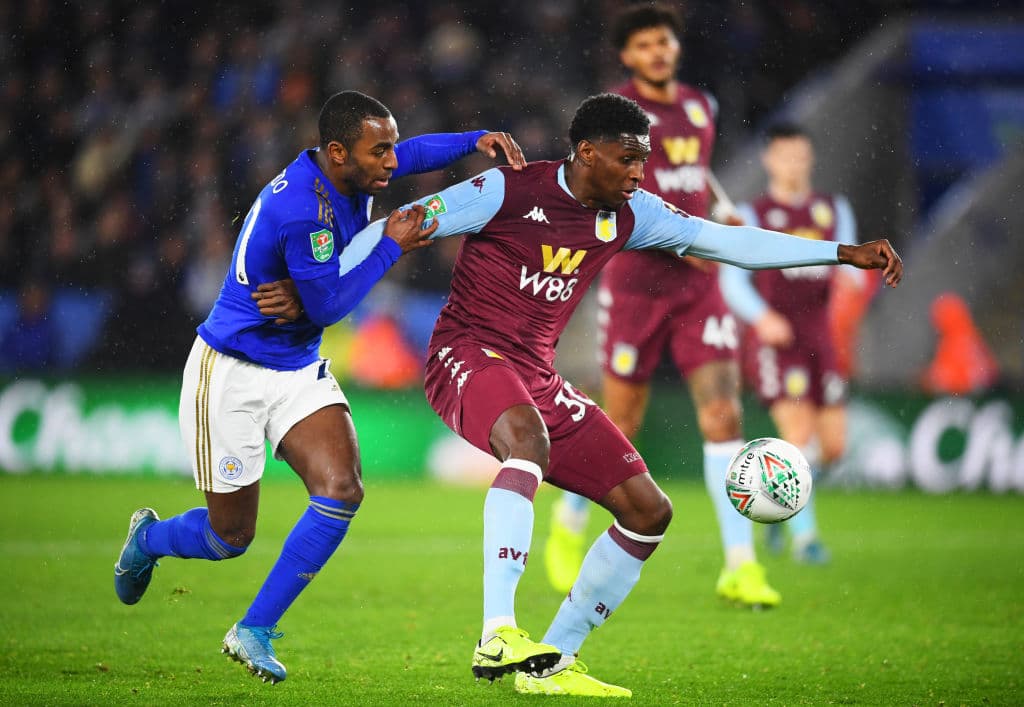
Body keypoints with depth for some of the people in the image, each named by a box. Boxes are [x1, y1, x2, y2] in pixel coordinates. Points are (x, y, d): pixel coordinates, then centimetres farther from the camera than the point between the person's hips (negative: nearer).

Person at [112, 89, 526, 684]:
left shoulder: (351, 173, -4)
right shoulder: (300, 210, -31)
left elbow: (412, 153, 18)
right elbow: (328, 304, -19)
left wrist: (477, 140, 1)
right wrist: (392, 247, -14)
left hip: (299, 368, 8)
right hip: (231, 373, -7)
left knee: (342, 489, -16)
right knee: (231, 537, 4)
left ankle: (255, 631, -6)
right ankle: (149, 537, 40)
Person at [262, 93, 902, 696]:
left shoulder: (627, 214, 6)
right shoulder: (508, 191, -12)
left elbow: (725, 241, 12)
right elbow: (396, 230, -10)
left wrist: (843, 253, 10)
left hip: (538, 376, 8)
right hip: (467, 355, -8)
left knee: (649, 511, 1)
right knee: (530, 440, -42)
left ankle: (552, 662, 10)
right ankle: (497, 636, -49)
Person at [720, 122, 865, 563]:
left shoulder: (835, 210, 13)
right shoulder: (752, 215, 1)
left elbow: (850, 270, 14)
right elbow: (733, 282, -4)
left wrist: (849, 279, -11)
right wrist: (762, 316, -22)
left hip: (820, 340, 5)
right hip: (774, 341, -5)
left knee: (832, 447, 2)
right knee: (800, 435, -17)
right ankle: (804, 534, -8)